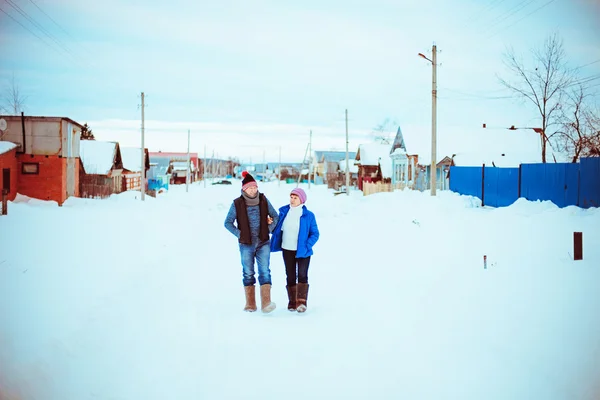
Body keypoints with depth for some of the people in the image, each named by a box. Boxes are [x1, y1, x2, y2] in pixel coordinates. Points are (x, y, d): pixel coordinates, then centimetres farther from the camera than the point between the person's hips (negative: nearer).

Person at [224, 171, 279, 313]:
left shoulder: (263, 200, -1)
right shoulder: (237, 204, -7)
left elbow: (275, 216, 10)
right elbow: (228, 222, 1)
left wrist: (269, 229, -3)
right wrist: (239, 234, -8)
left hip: (263, 243, 1)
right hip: (246, 245, 0)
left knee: (264, 272, -10)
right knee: (248, 274, 7)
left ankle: (266, 303, -15)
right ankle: (250, 304, 15)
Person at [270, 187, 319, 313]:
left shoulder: (308, 215, -7)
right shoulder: (284, 212, 3)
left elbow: (315, 234, -4)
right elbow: (278, 228, 14)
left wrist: (307, 246, -15)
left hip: (302, 251, -3)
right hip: (287, 250, 3)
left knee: (302, 275, -14)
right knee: (290, 276, 9)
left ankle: (301, 302, -12)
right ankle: (292, 302, 19)